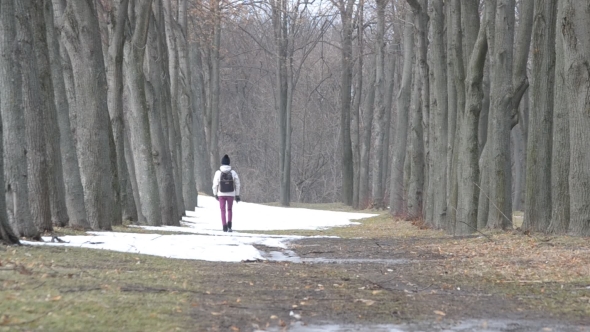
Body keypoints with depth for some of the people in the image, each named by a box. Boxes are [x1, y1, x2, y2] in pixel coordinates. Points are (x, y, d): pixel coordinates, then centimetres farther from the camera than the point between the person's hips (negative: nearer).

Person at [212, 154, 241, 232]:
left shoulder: (218, 172, -10)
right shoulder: (233, 172, -6)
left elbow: (215, 184, -7)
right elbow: (237, 184, -2)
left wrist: (215, 194, 7)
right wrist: (237, 195, 7)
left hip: (221, 194, -1)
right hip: (231, 194, 1)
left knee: (223, 211, 11)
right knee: (229, 210, 18)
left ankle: (225, 227, 2)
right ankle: (229, 225, 1)